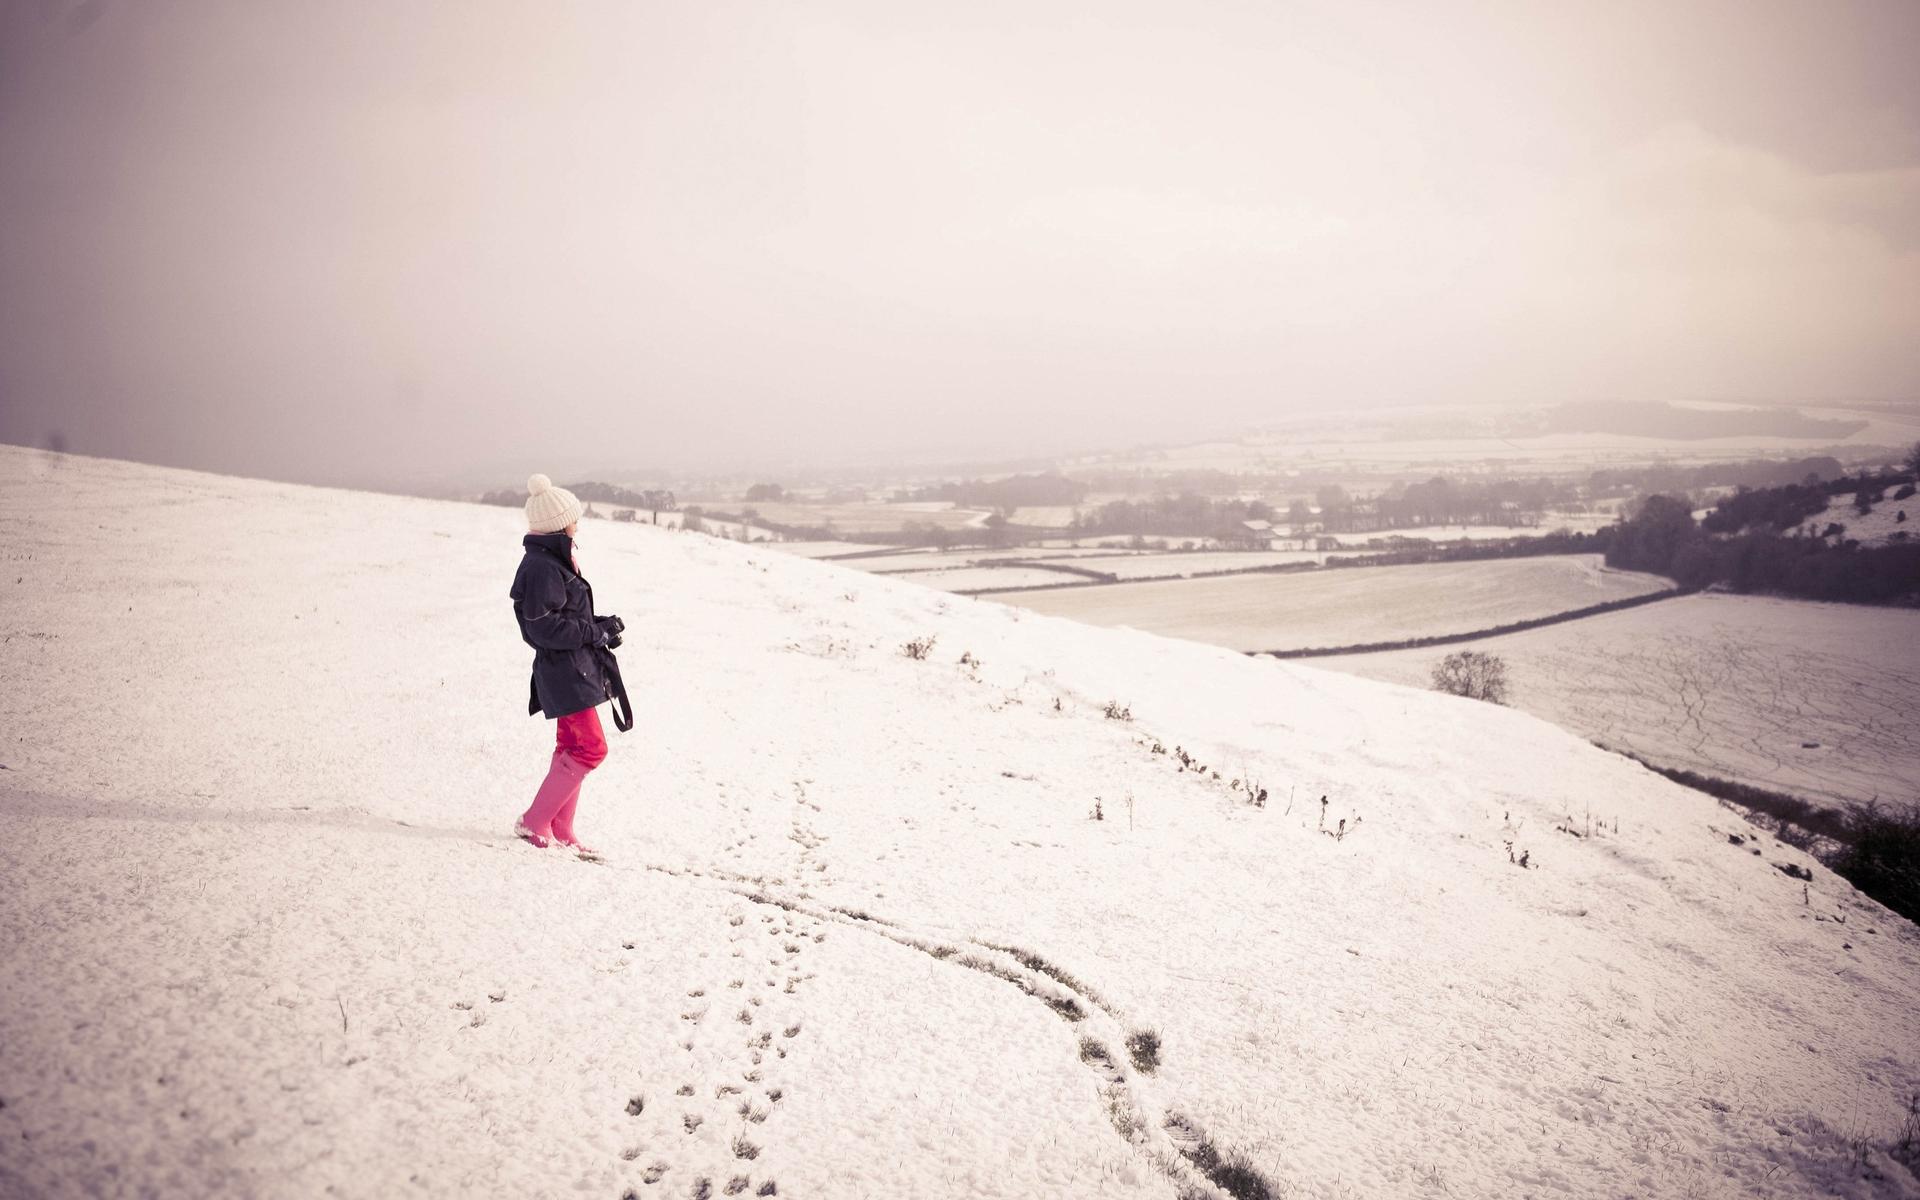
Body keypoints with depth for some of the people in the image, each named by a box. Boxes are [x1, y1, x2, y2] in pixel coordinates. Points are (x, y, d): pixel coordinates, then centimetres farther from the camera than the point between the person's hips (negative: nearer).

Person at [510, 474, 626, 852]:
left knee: (571, 746, 15)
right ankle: (533, 822, -1)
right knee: (591, 748, -9)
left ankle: (560, 831, 23)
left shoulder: (555, 560, 13)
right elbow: (544, 626, -23)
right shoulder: (541, 567, -19)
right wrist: (597, 631, -16)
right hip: (563, 670, -11)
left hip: (573, 669, 11)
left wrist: (599, 626, 5)